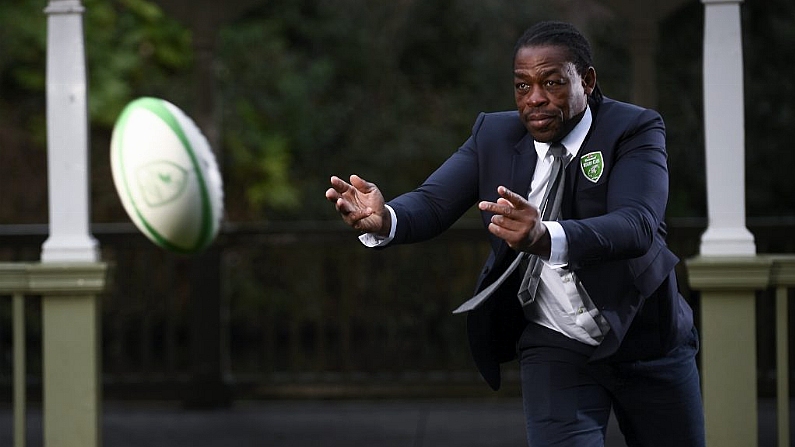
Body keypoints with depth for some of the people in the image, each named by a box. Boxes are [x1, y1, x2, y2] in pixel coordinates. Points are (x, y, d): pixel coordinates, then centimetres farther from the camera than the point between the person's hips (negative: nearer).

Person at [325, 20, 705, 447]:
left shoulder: (634, 129, -16)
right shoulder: (494, 135, -4)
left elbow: (637, 225, -32)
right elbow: (433, 202, -14)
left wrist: (547, 239, -51)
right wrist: (384, 220, -39)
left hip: (644, 340, -1)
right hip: (556, 349, 1)